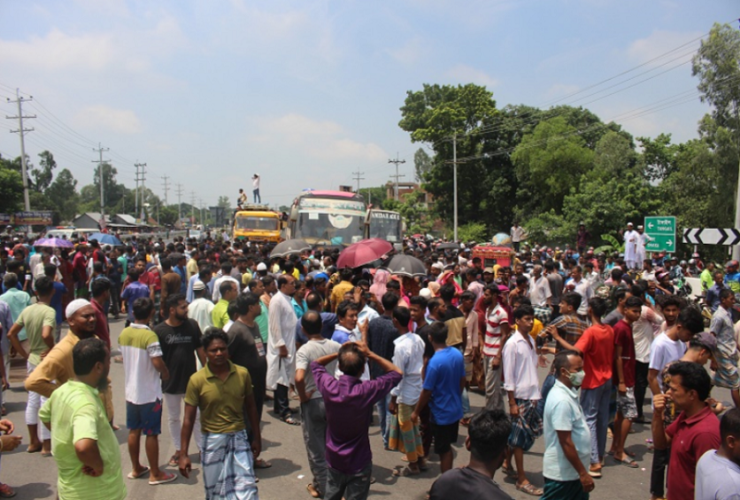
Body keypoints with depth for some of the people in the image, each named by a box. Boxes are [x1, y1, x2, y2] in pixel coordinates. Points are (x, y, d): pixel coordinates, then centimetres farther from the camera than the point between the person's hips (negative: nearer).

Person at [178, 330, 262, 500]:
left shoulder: (242, 374, -5)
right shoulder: (197, 380, -10)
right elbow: (189, 419, -6)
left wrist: (256, 438, 12)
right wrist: (183, 454, -7)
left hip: (239, 438, 1)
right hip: (212, 441, -1)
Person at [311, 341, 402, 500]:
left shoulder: (328, 386, -17)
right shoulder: (366, 391, -26)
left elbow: (315, 364, 6)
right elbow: (396, 373, -12)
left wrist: (338, 353, -8)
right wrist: (370, 354, -14)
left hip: (334, 461, 4)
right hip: (358, 464, -3)